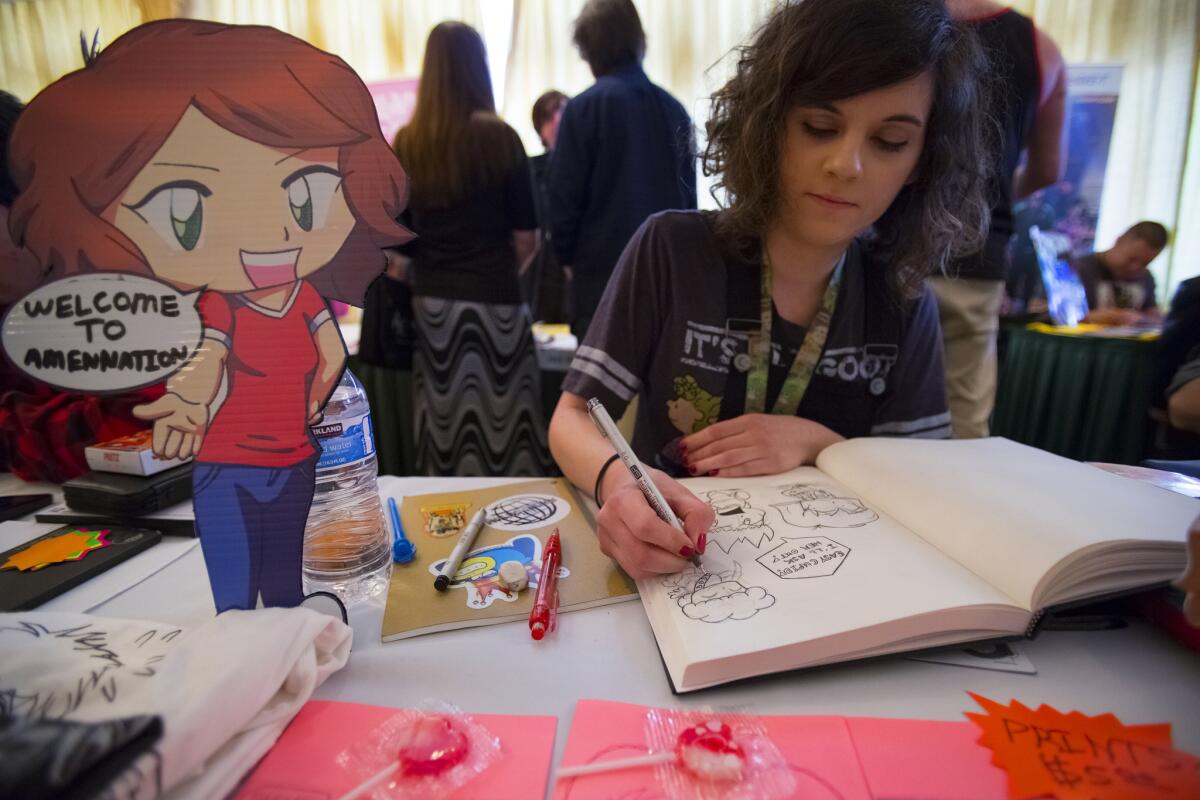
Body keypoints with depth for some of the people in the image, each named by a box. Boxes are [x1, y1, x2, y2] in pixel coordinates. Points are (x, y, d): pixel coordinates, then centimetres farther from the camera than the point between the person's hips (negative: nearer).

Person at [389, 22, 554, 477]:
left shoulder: (406, 144, 3)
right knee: (504, 430, 3)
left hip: (430, 302, 4)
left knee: (443, 435, 10)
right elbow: (526, 239, -5)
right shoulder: (499, 137, -6)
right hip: (493, 301, -4)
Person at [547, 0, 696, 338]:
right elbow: (690, 197, 13)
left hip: (602, 272, -5)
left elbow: (565, 196, -7)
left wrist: (567, 257, 8)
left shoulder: (584, 107, -7)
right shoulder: (674, 109, 8)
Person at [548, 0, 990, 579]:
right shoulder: (671, 249, -11)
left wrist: (816, 443, -16)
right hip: (664, 565, -1)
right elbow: (572, 418, -11)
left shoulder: (903, 301, -3)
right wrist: (617, 483, -32)